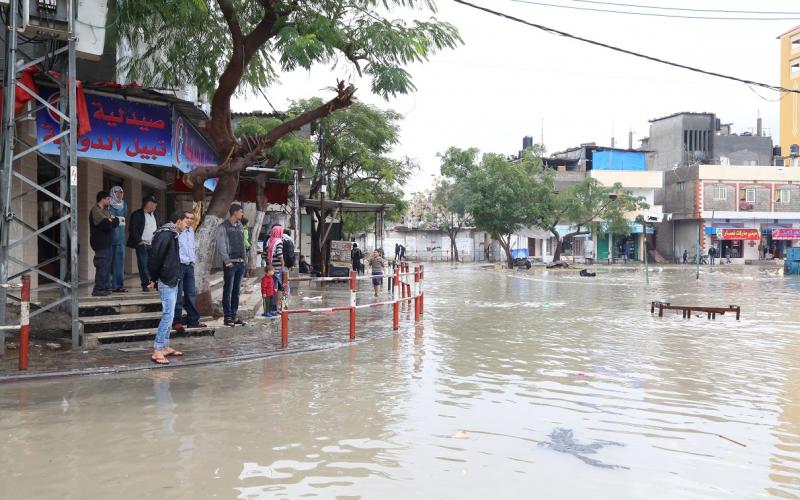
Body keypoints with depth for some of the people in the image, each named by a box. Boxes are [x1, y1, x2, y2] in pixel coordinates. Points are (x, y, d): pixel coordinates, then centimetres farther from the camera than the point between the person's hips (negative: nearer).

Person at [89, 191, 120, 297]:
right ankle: (98, 290, -8)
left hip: (107, 243, 9)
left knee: (106, 265, 11)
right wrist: (112, 221, -3)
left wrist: (112, 220, -8)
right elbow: (106, 225, -22)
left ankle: (104, 287, 17)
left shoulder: (105, 210, 19)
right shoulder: (96, 210, -11)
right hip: (101, 243, -9)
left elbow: (117, 222, 12)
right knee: (102, 266, -10)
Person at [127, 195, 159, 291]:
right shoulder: (137, 215, -4)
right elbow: (133, 230, -8)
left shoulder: (155, 215, 17)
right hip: (142, 245, -5)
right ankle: (145, 285, 1)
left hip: (153, 245, 5)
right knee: (143, 265, -4)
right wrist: (139, 241, -11)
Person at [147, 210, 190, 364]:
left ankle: (165, 347, 21)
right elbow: (155, 257, -20)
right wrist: (153, 279, -12)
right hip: (167, 282, -10)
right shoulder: (165, 235, -16)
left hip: (172, 281, 10)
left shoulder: (172, 235, 15)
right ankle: (157, 351, -12)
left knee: (169, 315, 14)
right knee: (168, 314, -12)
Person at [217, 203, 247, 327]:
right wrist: (227, 261, -16)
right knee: (228, 290, -3)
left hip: (241, 262, 7)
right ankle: (228, 317, 1)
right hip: (230, 263, -6)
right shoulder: (224, 227, -5)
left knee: (236, 291, 10)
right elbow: (221, 246, -10)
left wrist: (244, 259, 10)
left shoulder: (240, 226, 16)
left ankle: (234, 315, 16)